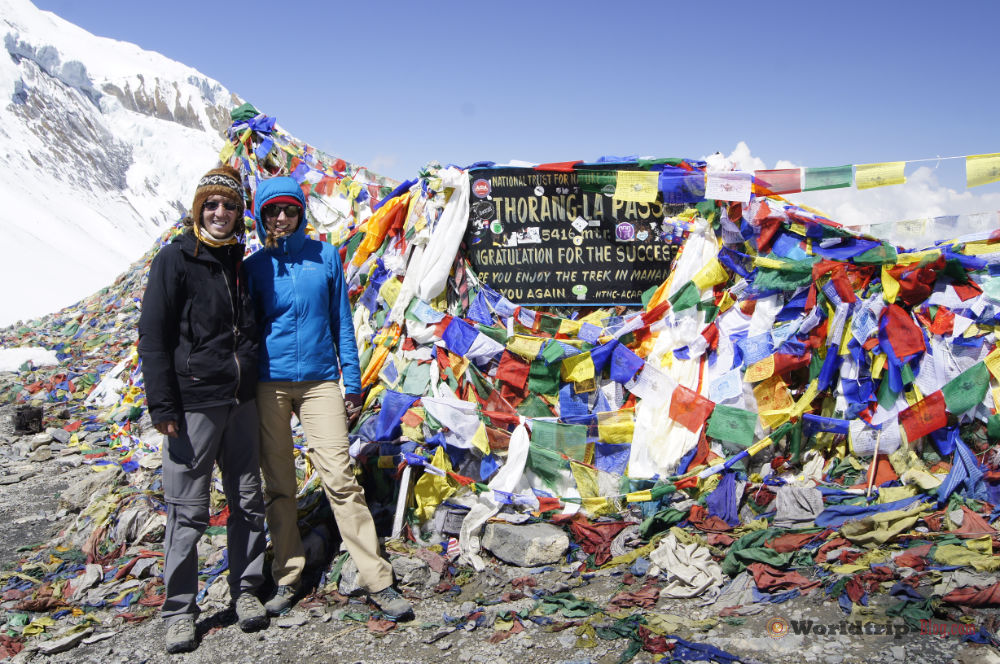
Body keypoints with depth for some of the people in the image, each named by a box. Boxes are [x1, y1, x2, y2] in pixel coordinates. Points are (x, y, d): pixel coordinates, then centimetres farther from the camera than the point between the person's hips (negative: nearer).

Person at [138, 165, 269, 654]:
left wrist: (263, 390, 19)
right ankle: (179, 610, 14)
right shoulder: (175, 260, -6)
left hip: (241, 401, 6)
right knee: (187, 510, 0)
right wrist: (161, 405, -13)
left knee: (247, 500, 12)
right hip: (194, 402, -6)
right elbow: (153, 336, -8)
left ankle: (246, 590, 26)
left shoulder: (239, 262, 12)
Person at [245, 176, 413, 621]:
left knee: (340, 477, -6)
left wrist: (352, 380, 5)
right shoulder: (255, 266, 5)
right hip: (269, 383, 1)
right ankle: (287, 577, 21)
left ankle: (376, 579, -3)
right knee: (278, 484, 7)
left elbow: (341, 320, 8)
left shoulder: (325, 256, 5)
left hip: (320, 382, -1)